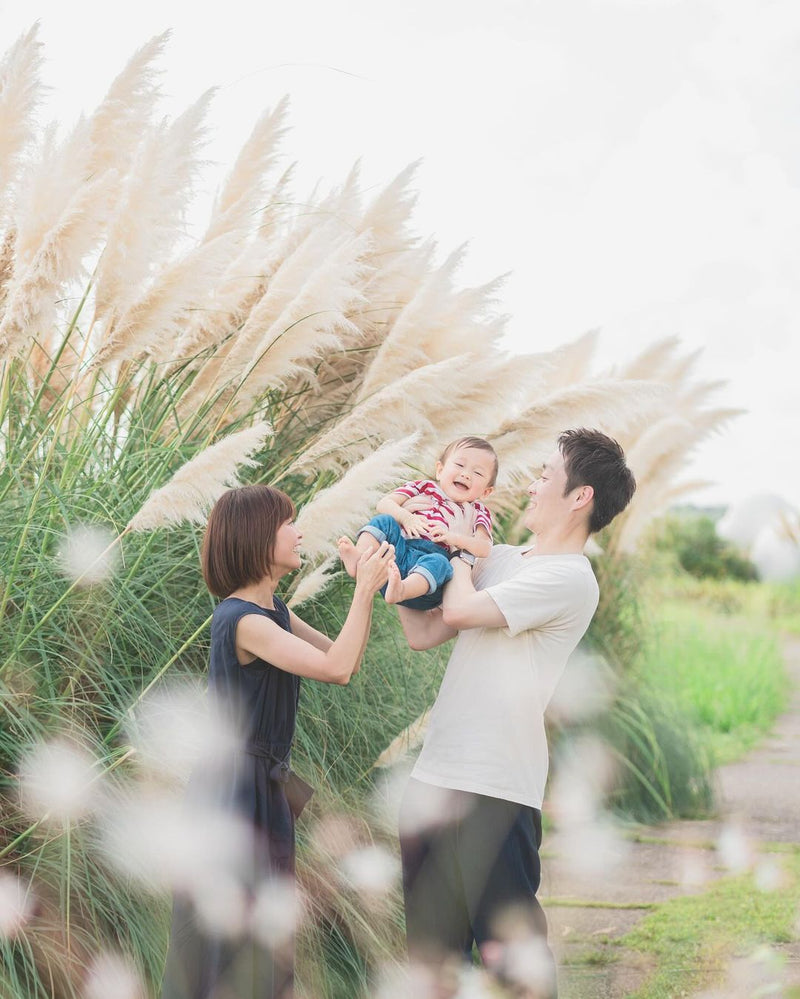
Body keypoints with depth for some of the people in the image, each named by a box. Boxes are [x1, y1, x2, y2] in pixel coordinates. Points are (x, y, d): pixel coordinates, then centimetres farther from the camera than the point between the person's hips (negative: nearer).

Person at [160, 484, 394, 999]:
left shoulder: (274, 610, 9)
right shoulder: (241, 620, -21)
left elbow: (345, 661, 11)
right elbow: (336, 669, -27)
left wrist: (367, 590, 2)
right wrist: (365, 590, -19)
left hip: (265, 782, 10)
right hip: (233, 786, -10)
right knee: (230, 939, -2)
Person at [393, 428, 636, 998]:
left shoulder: (569, 578, -9)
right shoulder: (499, 559, 17)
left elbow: (459, 611, -15)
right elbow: (424, 634, 18)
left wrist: (459, 559, 5)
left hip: (495, 791, -8)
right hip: (434, 777, 8)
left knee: (507, 949, -8)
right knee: (433, 949, 14)